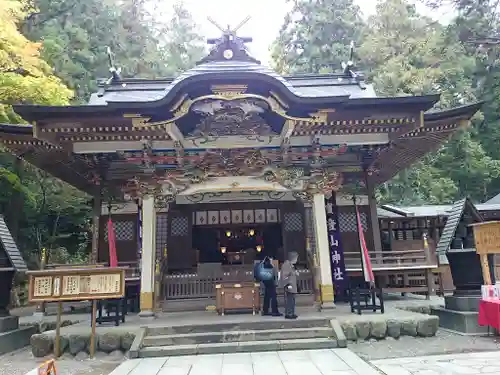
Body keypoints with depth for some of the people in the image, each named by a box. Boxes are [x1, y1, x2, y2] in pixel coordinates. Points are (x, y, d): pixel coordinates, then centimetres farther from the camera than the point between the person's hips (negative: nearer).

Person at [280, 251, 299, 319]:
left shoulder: (291, 265, 20)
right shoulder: (286, 265, -13)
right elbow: (285, 276, -19)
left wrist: (295, 273, 14)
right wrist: (288, 284, -23)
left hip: (292, 287, 11)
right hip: (288, 287, -11)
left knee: (292, 300, 12)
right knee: (289, 300, -9)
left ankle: (291, 313, 19)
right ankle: (288, 314, -6)